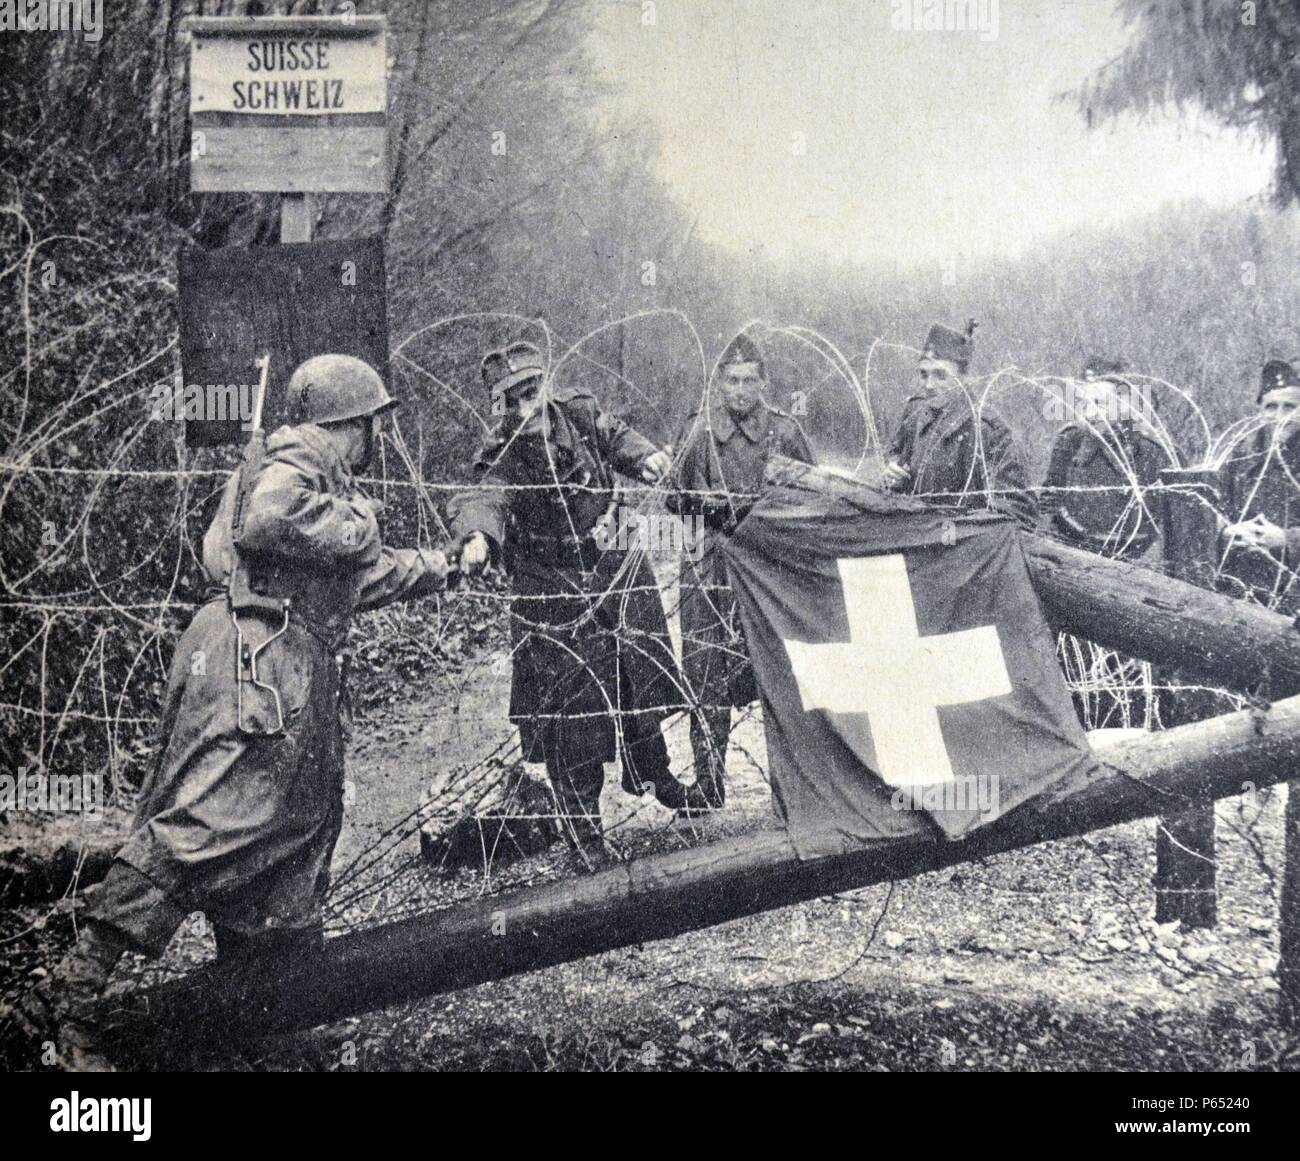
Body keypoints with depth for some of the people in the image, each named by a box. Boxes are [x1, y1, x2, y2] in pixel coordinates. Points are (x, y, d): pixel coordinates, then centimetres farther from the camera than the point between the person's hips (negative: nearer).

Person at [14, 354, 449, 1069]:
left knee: (299, 837, 12)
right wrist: (358, 520, -11)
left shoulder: (331, 486, 27)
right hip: (255, 662, -11)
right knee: (202, 826, -18)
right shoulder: (294, 465, -3)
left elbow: (365, 574, 40)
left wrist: (445, 564, 51)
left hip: (301, 686, 11)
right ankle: (70, 997, -19)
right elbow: (266, 521, -26)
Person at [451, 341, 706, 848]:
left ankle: (650, 772, 41)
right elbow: (482, 498, -38)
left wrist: (645, 456, -7)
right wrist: (477, 536, -60)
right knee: (567, 693, -3)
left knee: (643, 665, 16)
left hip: (614, 562, 5)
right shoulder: (502, 453, -19)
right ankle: (582, 820, 12)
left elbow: (616, 437, 14)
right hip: (552, 583, -5)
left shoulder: (580, 413, -6)